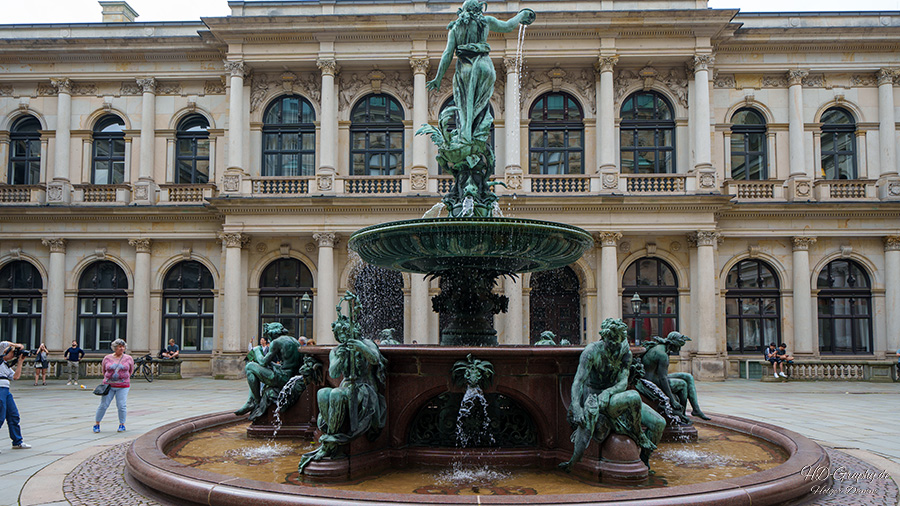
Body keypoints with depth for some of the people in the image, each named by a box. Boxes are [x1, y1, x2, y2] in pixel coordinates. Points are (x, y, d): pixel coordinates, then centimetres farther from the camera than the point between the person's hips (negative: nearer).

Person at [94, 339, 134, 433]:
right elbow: (103, 370, 16)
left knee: (121, 406, -5)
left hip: (123, 387, 0)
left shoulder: (128, 358, 2)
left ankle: (122, 424, 9)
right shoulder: (107, 358, 2)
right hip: (108, 385, 1)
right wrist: (109, 378, 15)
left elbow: (131, 371, 15)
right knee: (103, 405, 1)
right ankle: (96, 424, 16)